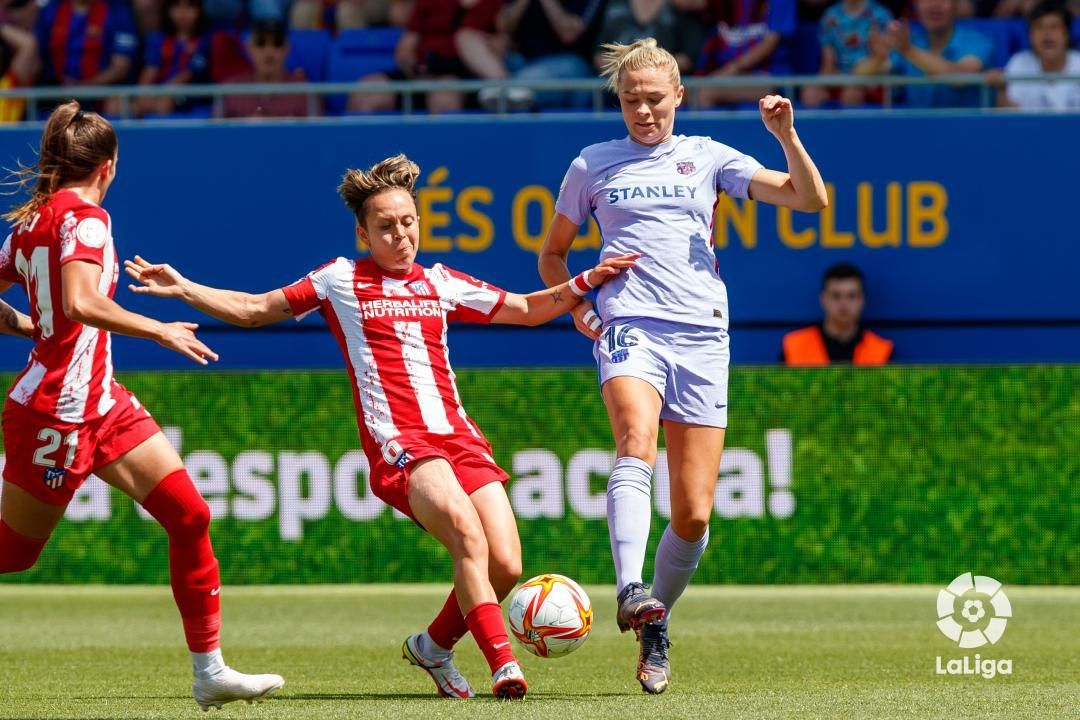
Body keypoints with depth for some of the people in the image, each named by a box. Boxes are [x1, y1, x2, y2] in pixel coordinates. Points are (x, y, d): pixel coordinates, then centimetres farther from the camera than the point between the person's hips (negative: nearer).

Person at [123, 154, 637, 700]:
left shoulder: (440, 284, 20)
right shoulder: (341, 281, 12)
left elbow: (527, 311, 30)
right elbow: (254, 310, 19)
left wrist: (585, 283, 17)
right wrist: (183, 289, 10)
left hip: (459, 437, 5)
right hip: (397, 443, -5)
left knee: (505, 566, -10)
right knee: (467, 533, -31)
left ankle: (434, 645, 17)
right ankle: (502, 663, -33)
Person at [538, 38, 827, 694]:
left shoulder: (708, 158, 14)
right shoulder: (593, 166, 14)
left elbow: (812, 199, 9)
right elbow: (553, 254, 25)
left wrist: (787, 136, -7)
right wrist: (575, 305, 6)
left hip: (702, 337, 2)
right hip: (629, 327, -2)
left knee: (694, 514, -3)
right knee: (636, 442, -34)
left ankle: (655, 628, 19)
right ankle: (630, 590, -48)